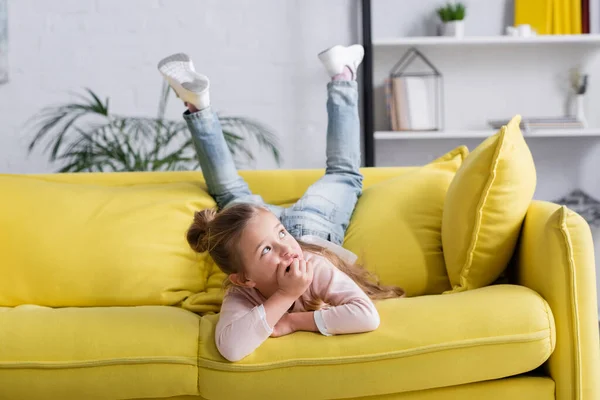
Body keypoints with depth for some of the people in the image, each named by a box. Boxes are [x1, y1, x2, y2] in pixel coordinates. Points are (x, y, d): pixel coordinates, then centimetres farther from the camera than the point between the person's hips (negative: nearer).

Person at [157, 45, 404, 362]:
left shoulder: (316, 267, -48)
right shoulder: (240, 295, -46)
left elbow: (367, 316, -58)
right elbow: (230, 347, -62)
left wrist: (295, 319, -57)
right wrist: (284, 297, -65)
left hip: (310, 226, 1)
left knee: (344, 174, 26)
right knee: (231, 194, 28)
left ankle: (341, 76, 40)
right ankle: (197, 105, 35)